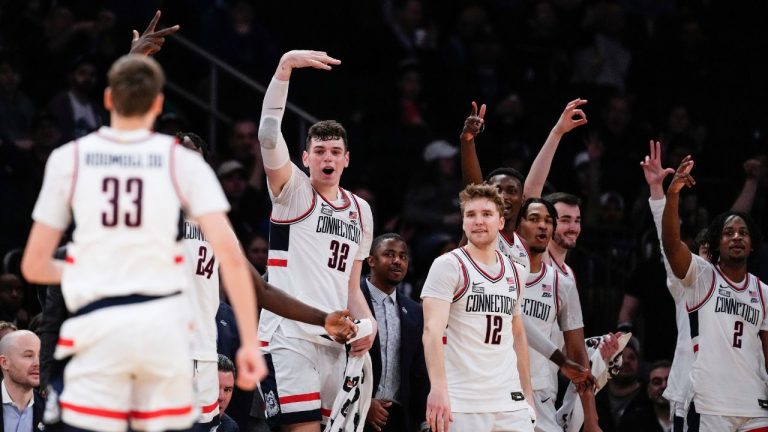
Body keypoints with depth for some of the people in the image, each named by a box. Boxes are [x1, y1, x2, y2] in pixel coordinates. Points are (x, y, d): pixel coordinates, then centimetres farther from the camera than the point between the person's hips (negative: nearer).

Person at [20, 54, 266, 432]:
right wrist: (250, 343, -3)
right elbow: (230, 256, -6)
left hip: (99, 326, -1)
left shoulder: (67, 159, 4)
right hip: (163, 320, 1)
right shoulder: (183, 162, 3)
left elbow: (34, 266, 8)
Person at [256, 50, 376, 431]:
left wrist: (367, 322, 3)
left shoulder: (360, 211, 19)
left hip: (333, 341, 7)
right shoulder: (293, 191, 1)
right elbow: (268, 134, -16)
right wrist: (285, 67, -27)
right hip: (288, 336, -7)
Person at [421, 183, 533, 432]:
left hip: (510, 402, 5)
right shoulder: (448, 266, -4)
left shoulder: (516, 273, 15)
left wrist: (528, 396, 19)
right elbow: (432, 330, -15)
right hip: (462, 404, -5)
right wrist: (438, 389, -27)